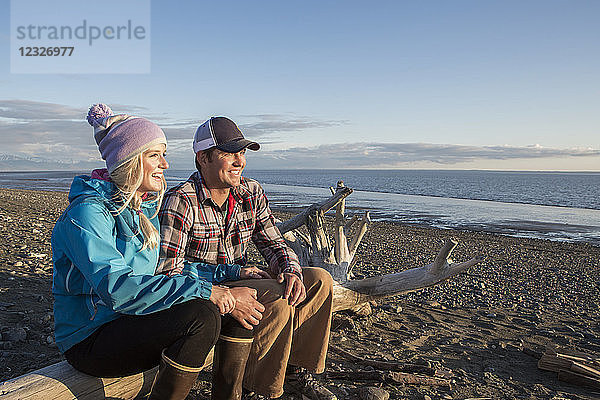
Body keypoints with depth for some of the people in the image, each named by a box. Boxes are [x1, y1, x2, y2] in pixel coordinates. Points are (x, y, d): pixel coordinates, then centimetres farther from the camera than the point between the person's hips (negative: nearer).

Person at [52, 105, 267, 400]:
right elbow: (116, 288, -31)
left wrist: (230, 273, 4)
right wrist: (201, 290, -32)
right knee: (201, 315, -27)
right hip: (90, 340, -8)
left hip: (131, 322, 8)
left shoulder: (145, 209, 8)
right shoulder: (88, 212, -18)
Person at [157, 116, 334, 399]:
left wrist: (291, 271, -18)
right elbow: (167, 274, -24)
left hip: (241, 280, 7)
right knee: (275, 302, -30)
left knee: (319, 280, -4)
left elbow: (273, 243, 6)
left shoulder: (252, 193, 0)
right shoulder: (181, 202, -19)